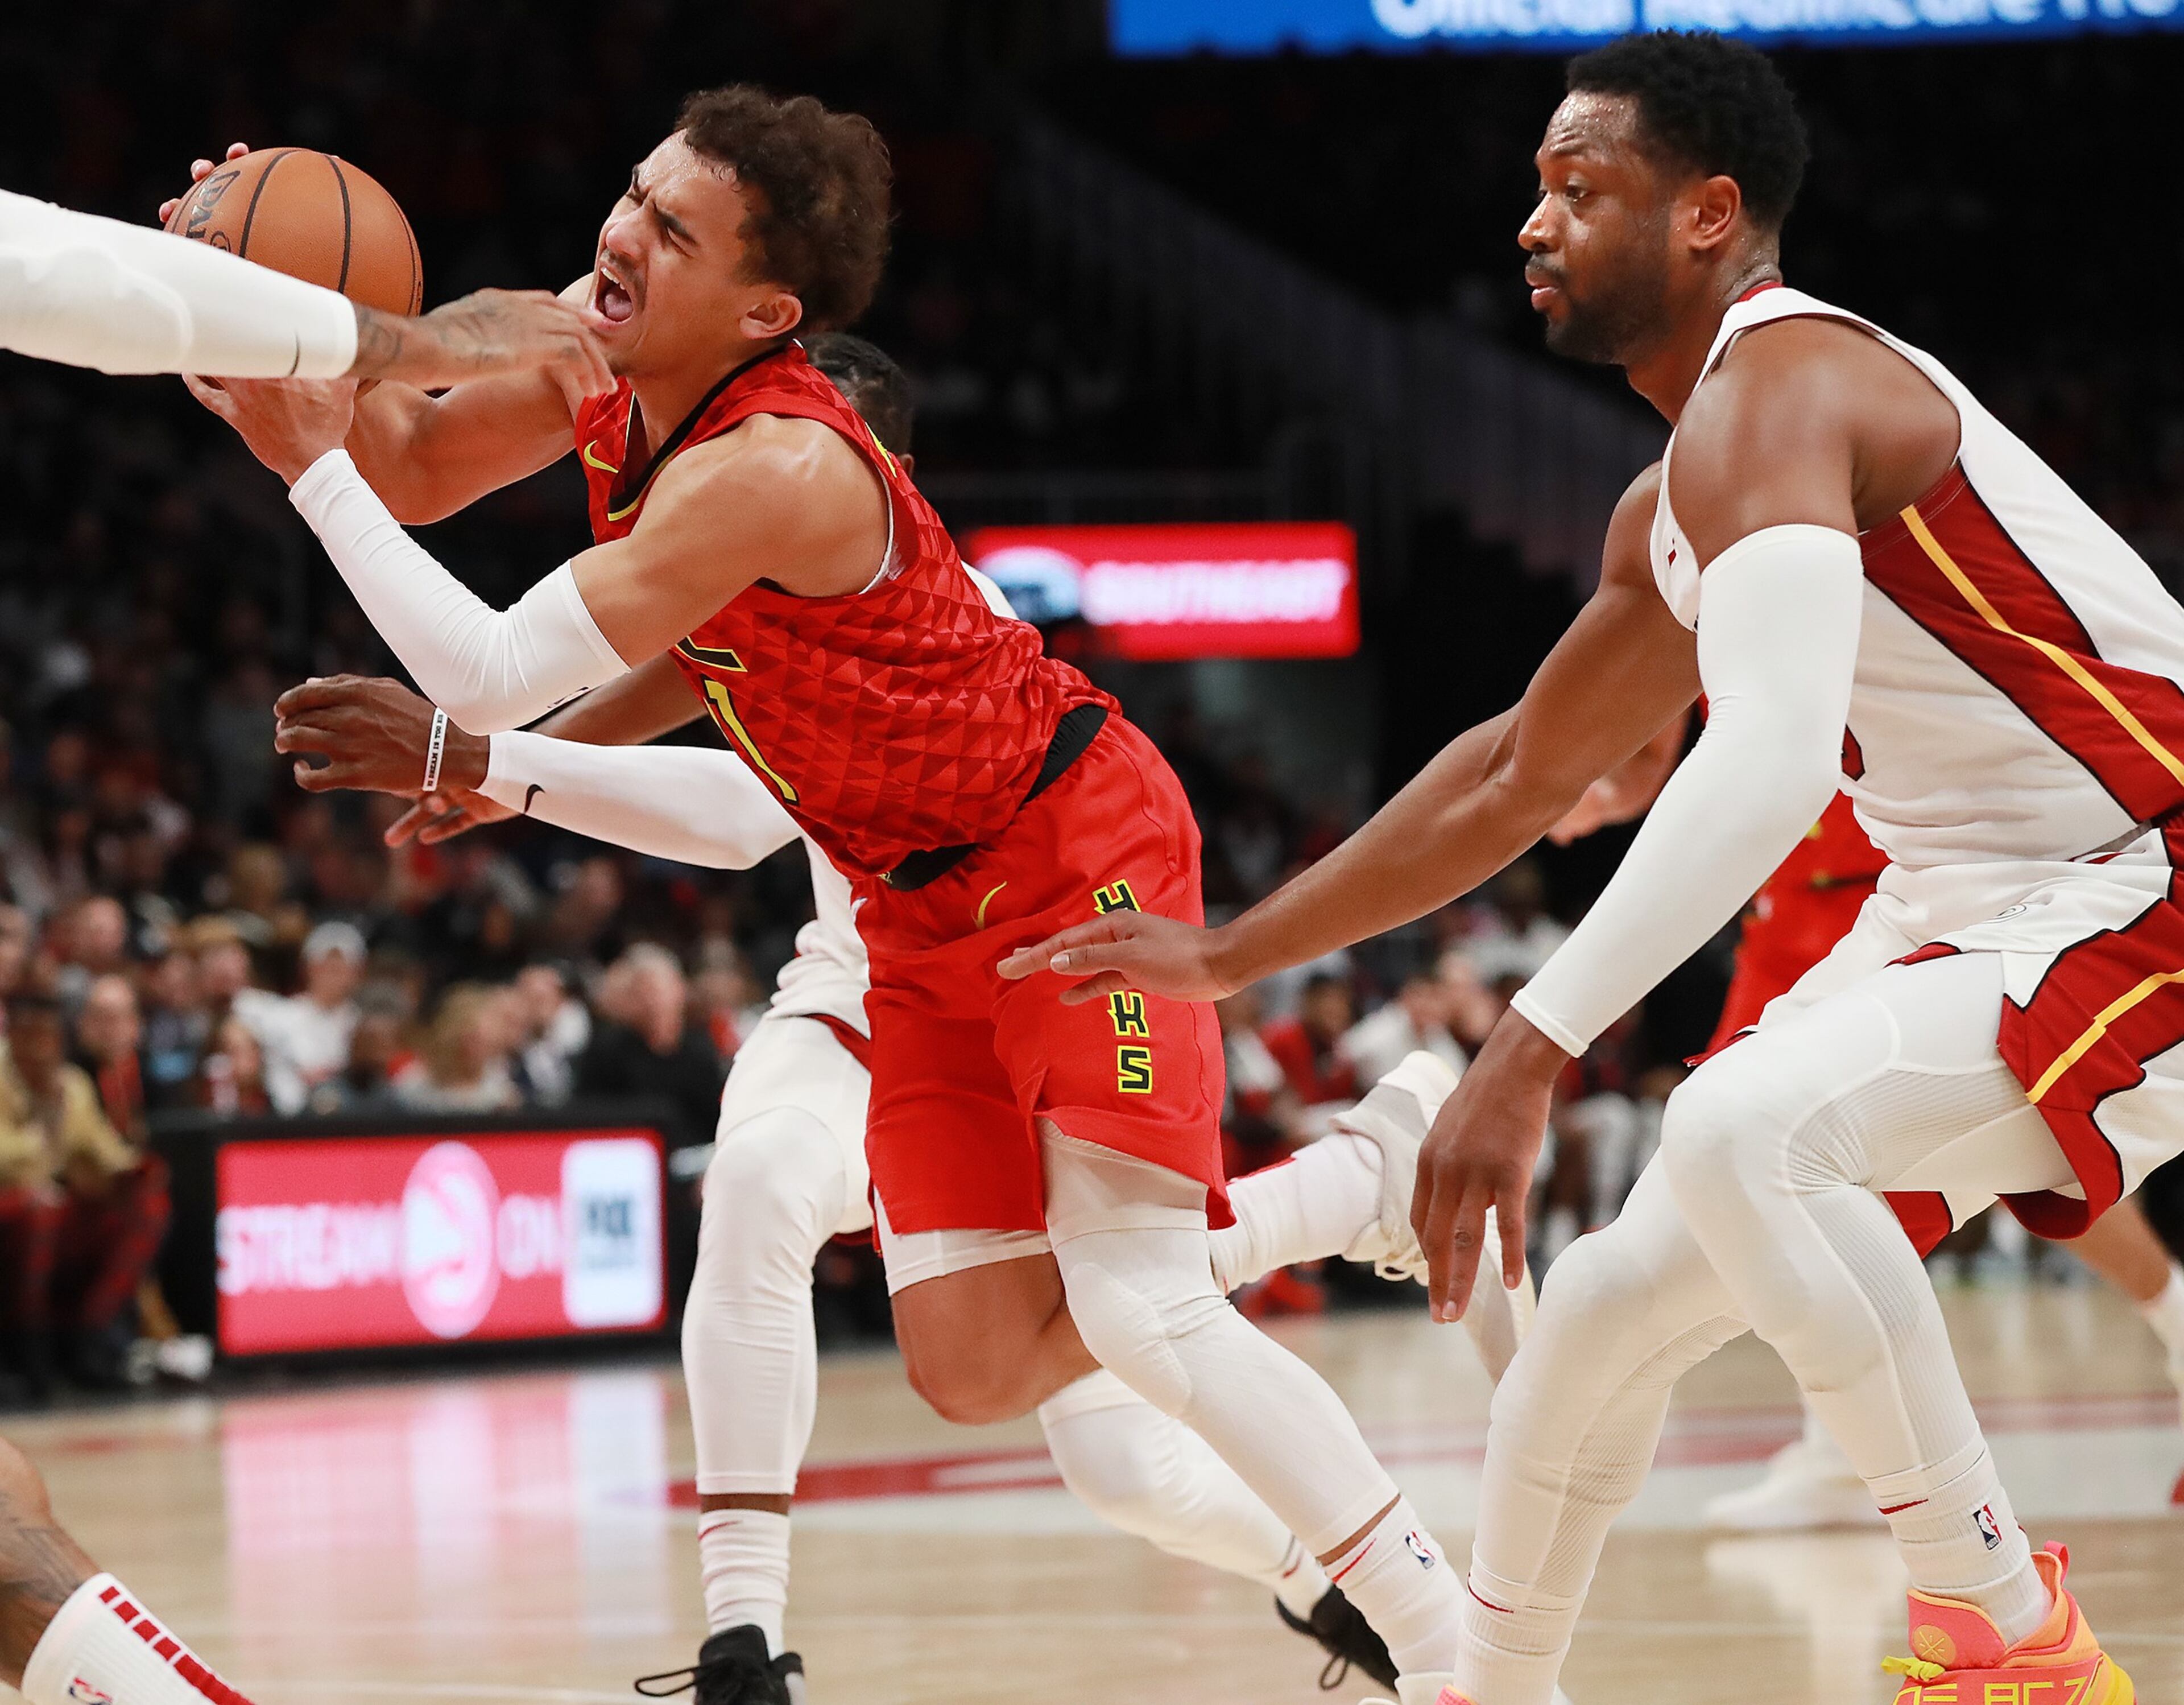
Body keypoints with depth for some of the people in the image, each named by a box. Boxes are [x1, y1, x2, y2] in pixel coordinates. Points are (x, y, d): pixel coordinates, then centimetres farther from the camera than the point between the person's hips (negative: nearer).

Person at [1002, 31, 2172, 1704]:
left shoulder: (1776, 388, -19)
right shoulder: (1670, 512, 13)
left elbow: (1769, 763, -35)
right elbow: (1517, 777, 27)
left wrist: (1527, 1053, -39)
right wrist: (1227, 957, 27)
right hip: (1958, 911, 10)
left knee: (1737, 1128, -32)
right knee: (1613, 1300, 10)